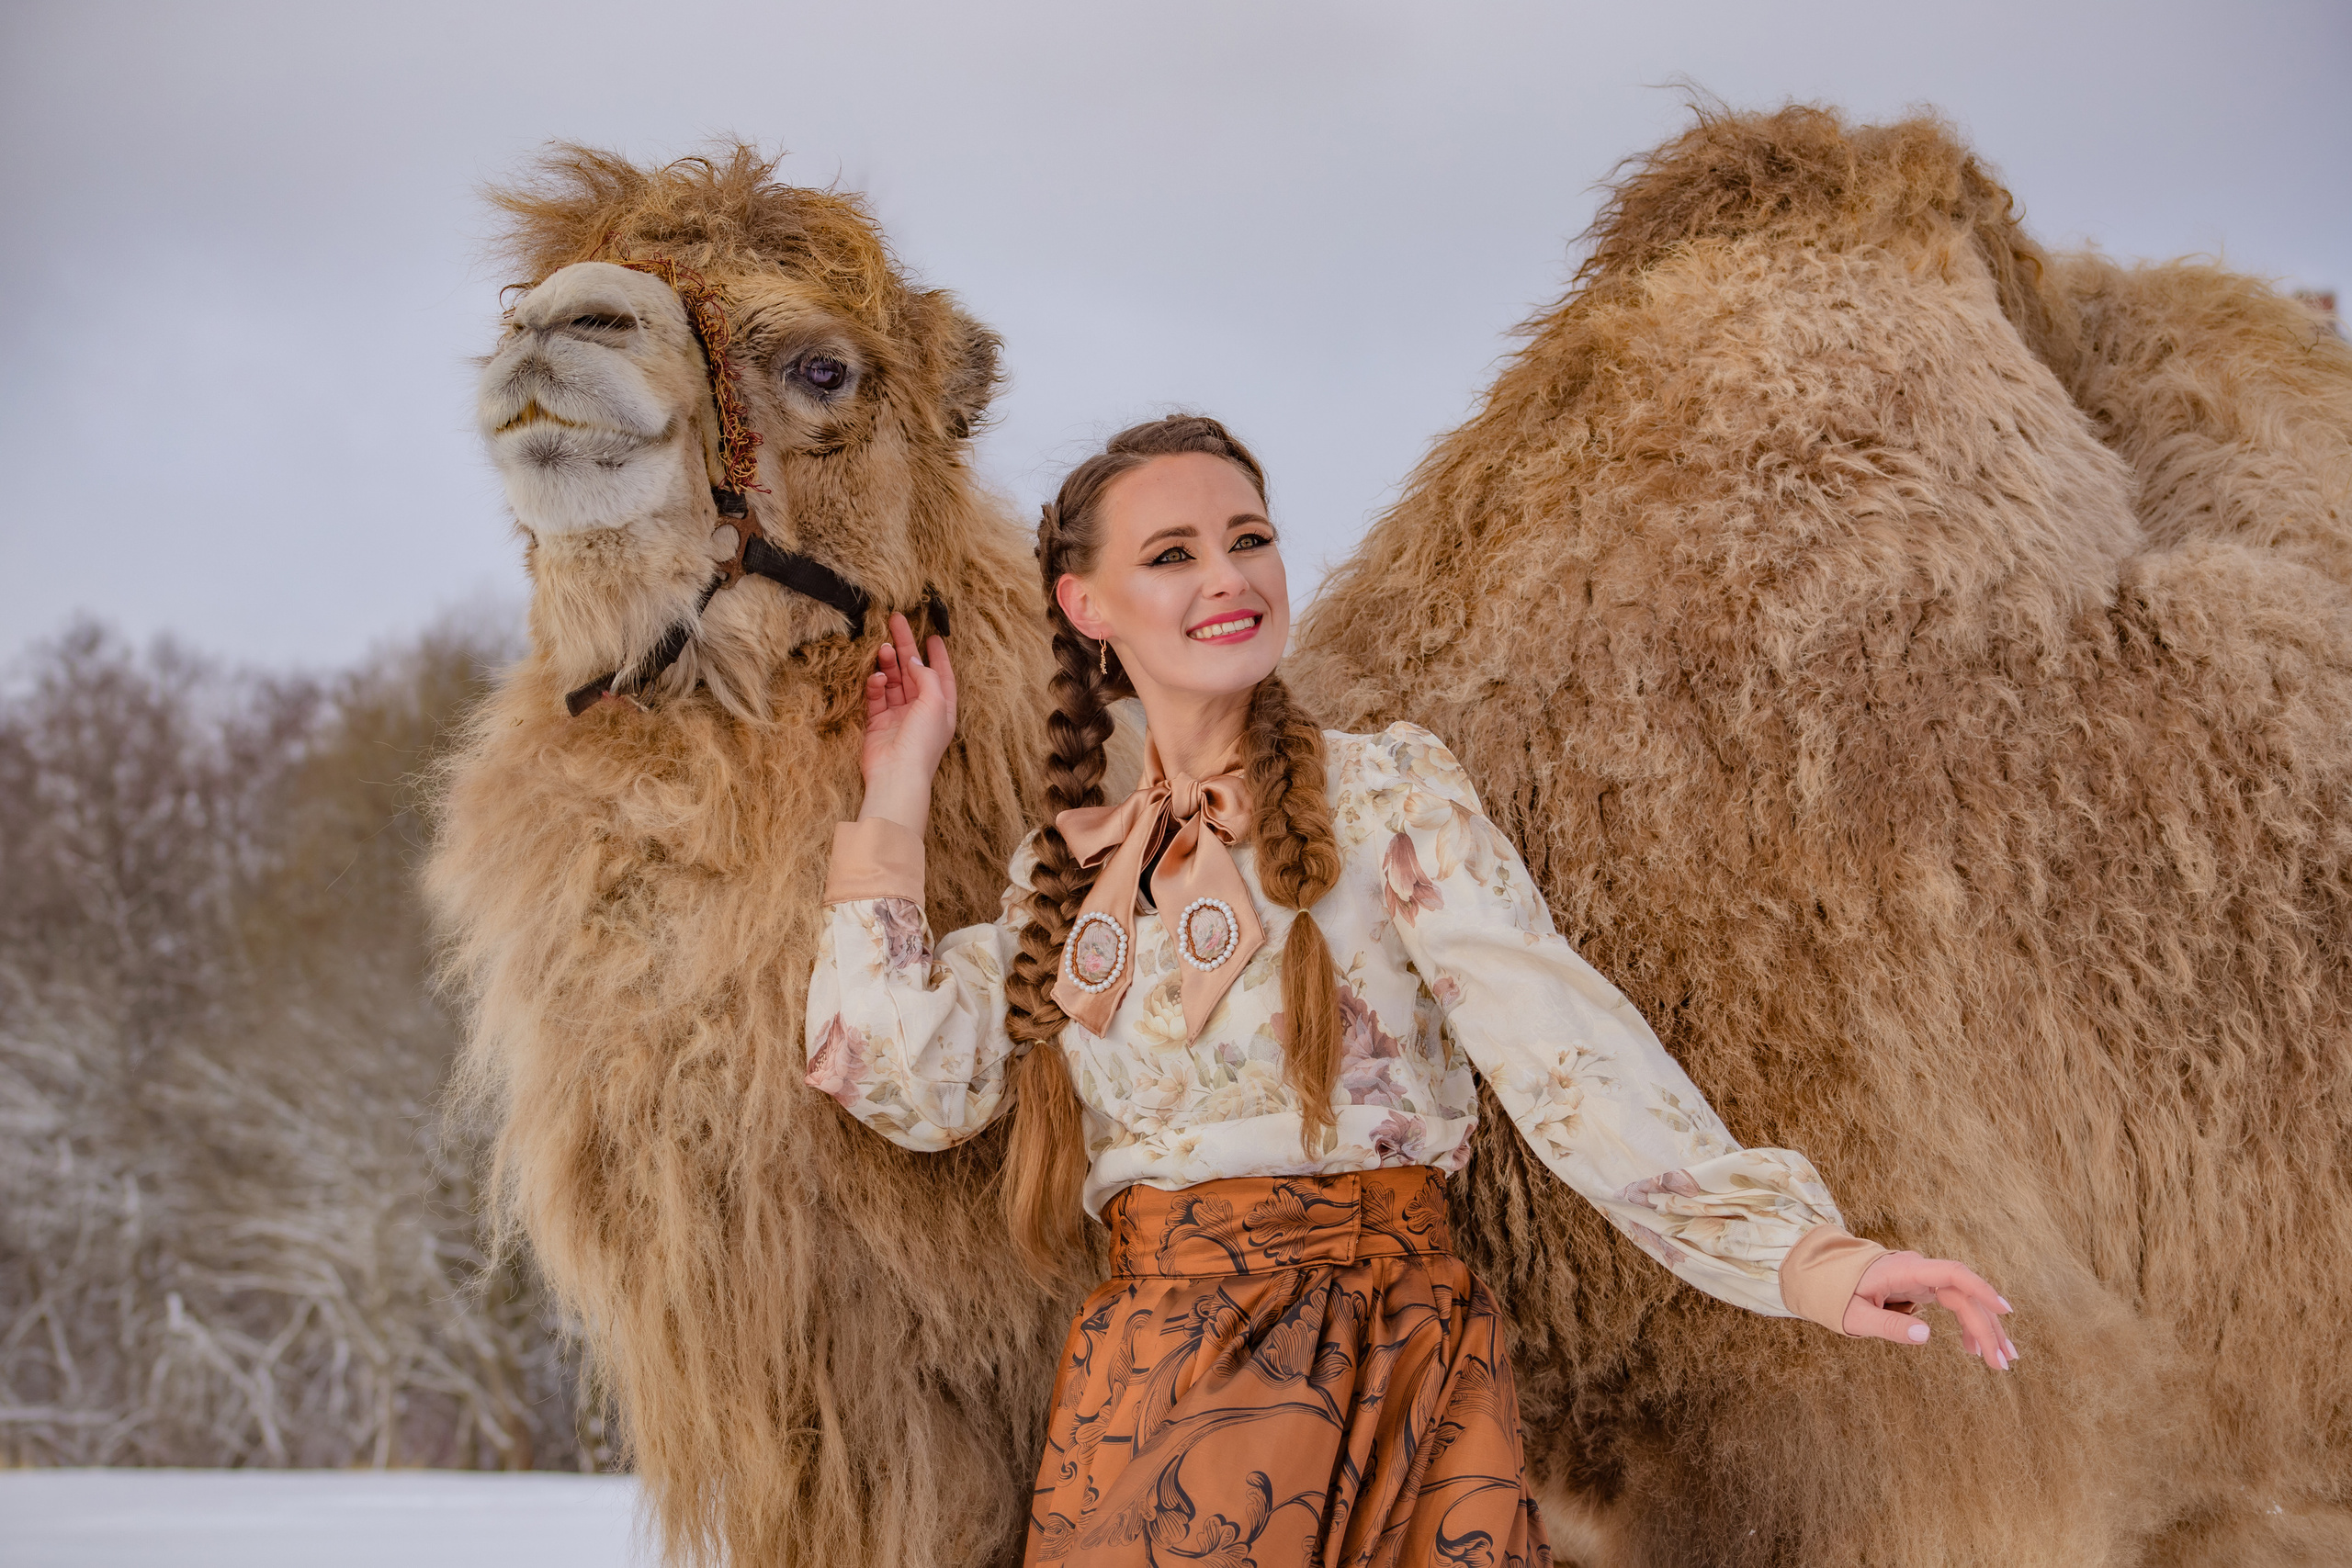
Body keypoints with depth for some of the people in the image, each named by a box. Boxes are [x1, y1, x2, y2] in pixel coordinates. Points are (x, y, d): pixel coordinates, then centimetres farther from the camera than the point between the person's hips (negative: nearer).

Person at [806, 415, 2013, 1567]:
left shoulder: (1383, 794, -1)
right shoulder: (1067, 869, 12)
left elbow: (1551, 1034, -13)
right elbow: (914, 1084, 0)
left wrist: (1799, 1251, -27)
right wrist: (897, 794, 8)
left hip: (1387, 1362, -3)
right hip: (1142, 1391, 3)